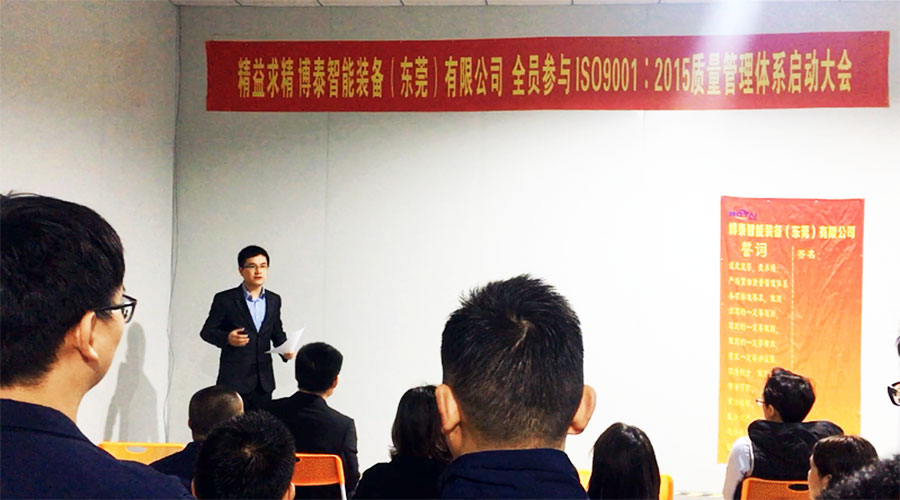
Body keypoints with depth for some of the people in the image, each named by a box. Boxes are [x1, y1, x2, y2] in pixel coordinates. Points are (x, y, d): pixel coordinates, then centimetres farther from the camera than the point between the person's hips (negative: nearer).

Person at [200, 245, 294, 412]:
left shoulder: (274, 300, 10)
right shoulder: (225, 299, -4)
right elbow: (206, 331, 0)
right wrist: (226, 338, -20)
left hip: (264, 381, 4)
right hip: (234, 380, -4)